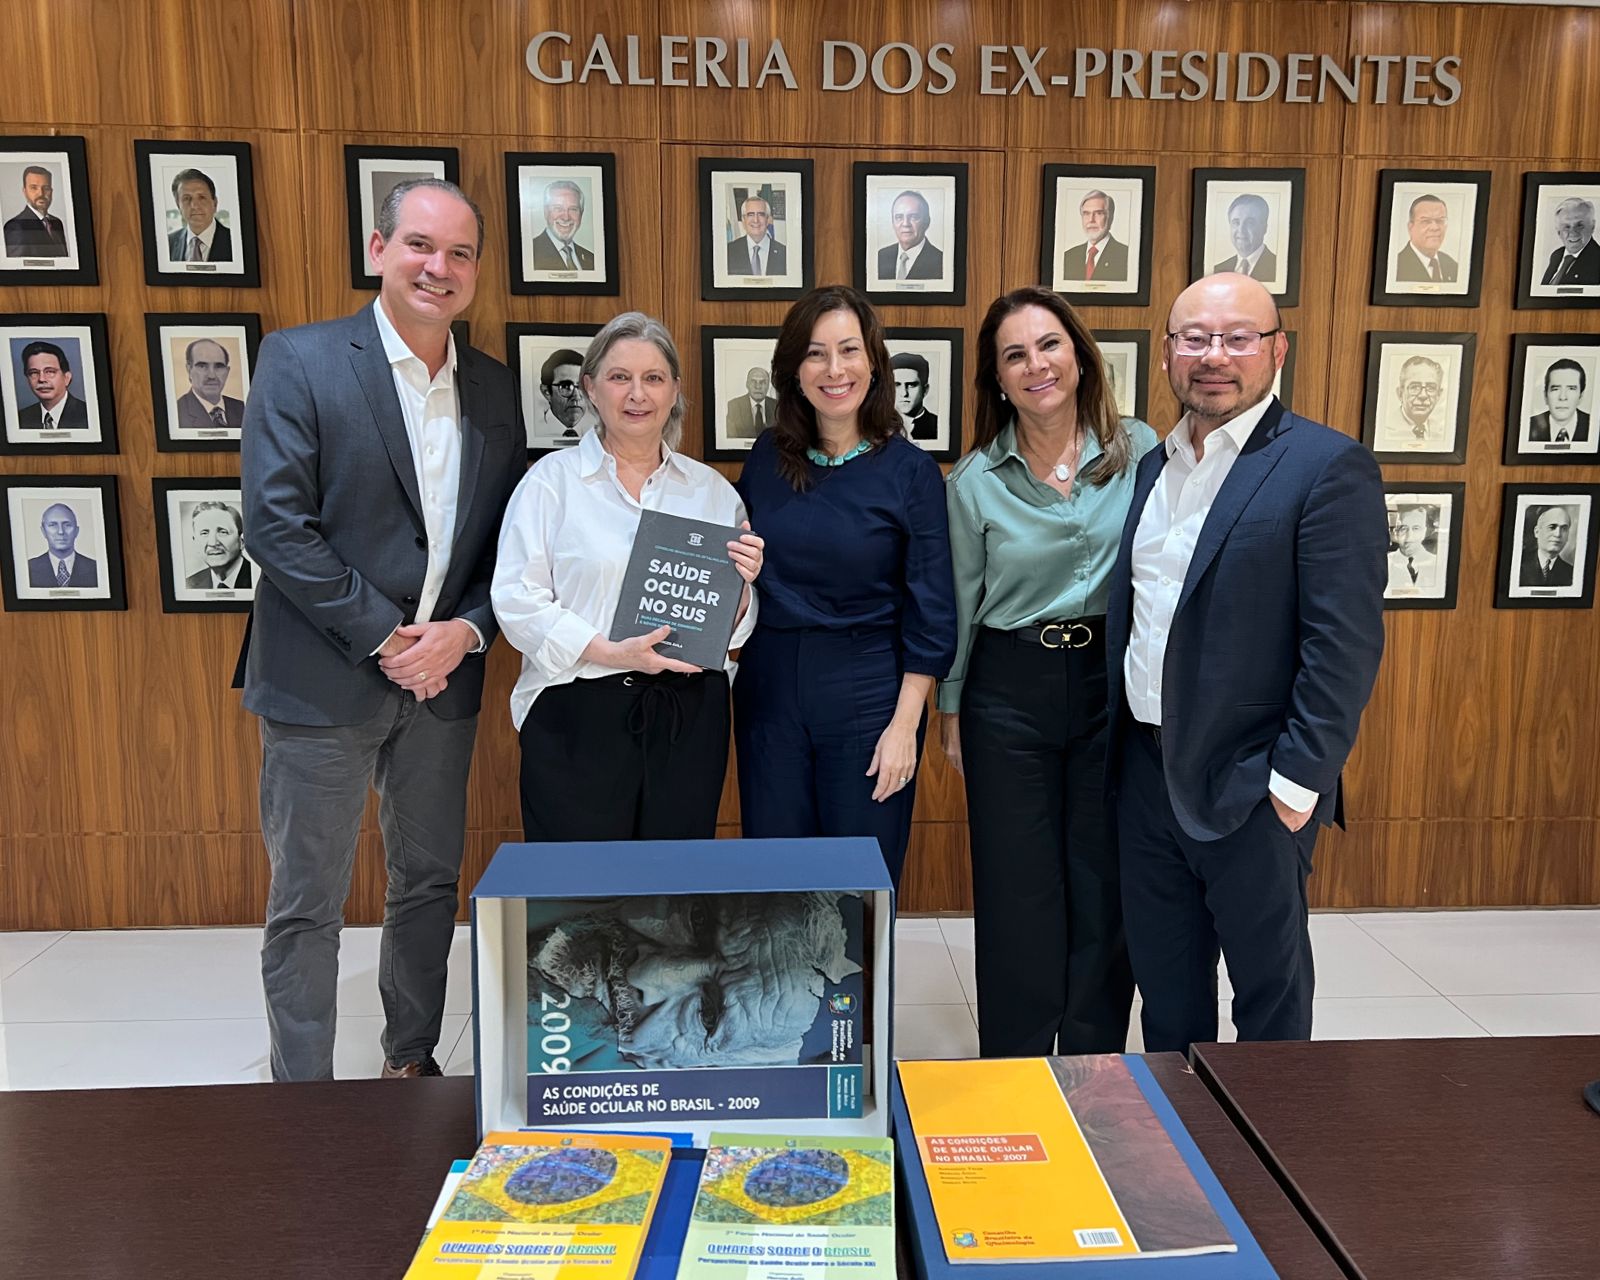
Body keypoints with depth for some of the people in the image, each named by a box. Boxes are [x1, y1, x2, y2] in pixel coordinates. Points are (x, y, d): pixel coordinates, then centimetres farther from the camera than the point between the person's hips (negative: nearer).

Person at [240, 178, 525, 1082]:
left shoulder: (495, 387, 7)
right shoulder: (301, 361, -7)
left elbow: (510, 534, 7)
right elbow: (275, 523, -14)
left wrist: (465, 631, -9)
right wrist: (385, 637, -15)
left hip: (445, 677, 5)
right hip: (325, 680, -4)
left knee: (431, 886, 16)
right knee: (308, 906, 7)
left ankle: (413, 1062, 35)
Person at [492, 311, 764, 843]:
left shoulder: (712, 490, 11)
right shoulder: (551, 480, 2)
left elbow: (734, 626, 14)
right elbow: (517, 600, -6)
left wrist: (741, 585, -8)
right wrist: (614, 653, -16)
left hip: (690, 714, 3)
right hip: (578, 717, -3)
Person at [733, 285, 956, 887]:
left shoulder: (910, 470, -6)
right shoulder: (767, 458, 4)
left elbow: (931, 612, -7)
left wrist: (904, 725, -11)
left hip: (867, 695, -3)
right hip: (769, 686, 3)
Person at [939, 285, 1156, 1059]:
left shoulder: (1140, 450, -2)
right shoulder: (974, 480, -2)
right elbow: (957, 604, 5)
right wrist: (949, 710, 8)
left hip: (1113, 681, 1)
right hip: (1009, 688, 0)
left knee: (1104, 880, 9)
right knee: (1016, 887, 7)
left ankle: (1096, 1071, 28)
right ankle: (1014, 1069, 26)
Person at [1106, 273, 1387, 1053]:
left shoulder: (1326, 467, -10)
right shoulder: (1154, 467, 11)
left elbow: (1345, 641, -15)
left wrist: (1297, 780, -17)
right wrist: (1122, 750, 9)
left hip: (1251, 785, -6)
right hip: (1146, 771, 6)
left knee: (1269, 986, 13)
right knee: (1164, 982, 19)